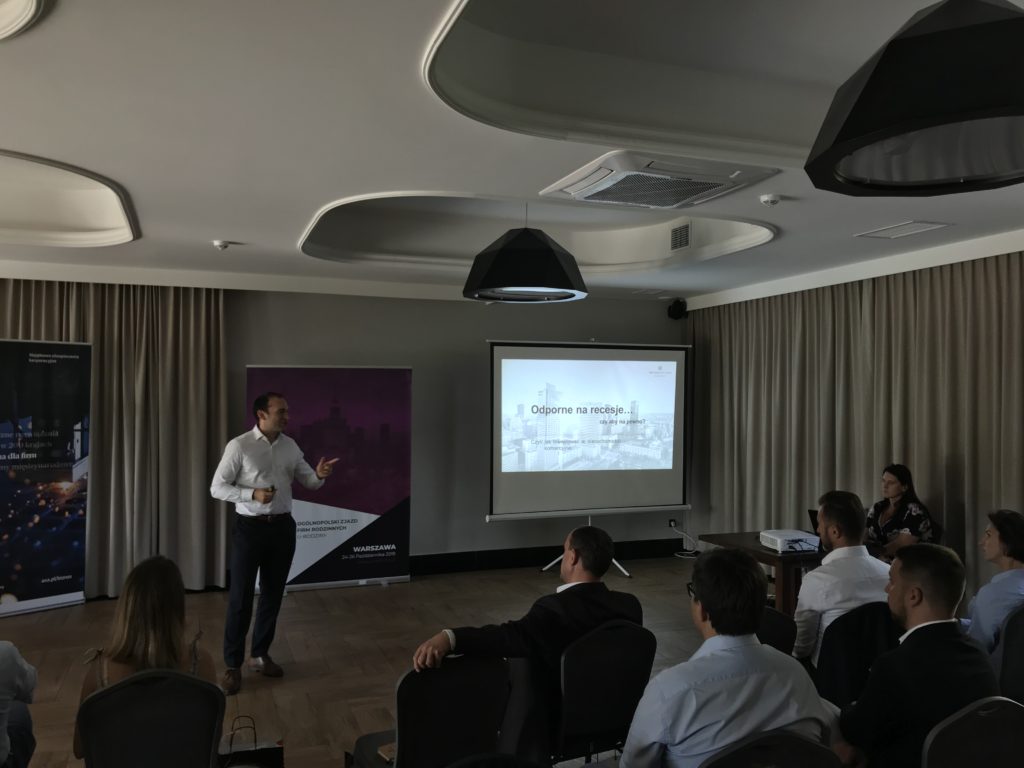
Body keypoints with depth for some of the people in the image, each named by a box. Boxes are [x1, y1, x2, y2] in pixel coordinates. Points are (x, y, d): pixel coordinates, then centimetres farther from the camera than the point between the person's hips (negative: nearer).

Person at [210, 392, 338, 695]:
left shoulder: (290, 446, 5)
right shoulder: (239, 446, -10)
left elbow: (309, 483, 9)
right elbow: (217, 487, -9)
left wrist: (320, 475, -15)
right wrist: (252, 494, -22)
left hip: (282, 526, 5)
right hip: (249, 527, -5)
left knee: (273, 595, 13)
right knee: (241, 597, 1)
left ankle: (260, 655, 29)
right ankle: (233, 665, 14)